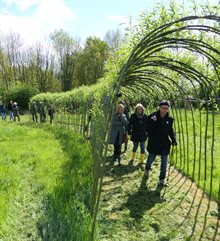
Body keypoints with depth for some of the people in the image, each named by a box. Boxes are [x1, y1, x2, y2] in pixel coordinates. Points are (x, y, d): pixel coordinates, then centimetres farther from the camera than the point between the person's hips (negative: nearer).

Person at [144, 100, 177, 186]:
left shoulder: (170, 119, -3)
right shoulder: (152, 116, -13)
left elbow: (171, 131, 9)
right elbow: (148, 129, -14)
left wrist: (173, 140, -6)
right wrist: (151, 121, -32)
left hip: (165, 144, 3)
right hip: (154, 143, -2)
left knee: (164, 163, 9)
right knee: (150, 159, 17)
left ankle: (162, 180, 26)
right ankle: (147, 170, 50)